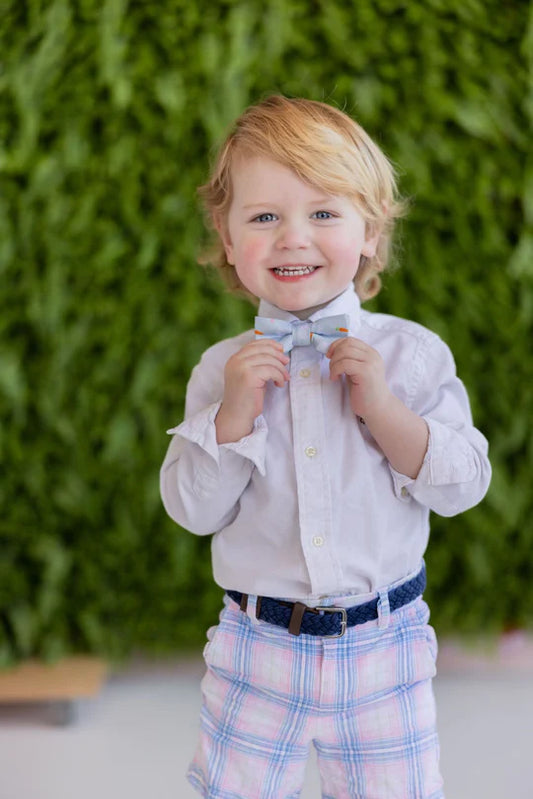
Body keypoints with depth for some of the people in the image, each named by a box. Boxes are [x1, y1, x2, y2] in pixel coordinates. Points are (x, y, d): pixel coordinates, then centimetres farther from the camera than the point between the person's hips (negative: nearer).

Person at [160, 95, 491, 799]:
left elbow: (464, 487, -8)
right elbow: (192, 511, -4)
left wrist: (384, 409, -20)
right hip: (257, 648, 1)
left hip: (382, 646, 0)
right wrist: (232, 414, -18)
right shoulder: (223, 367, -1)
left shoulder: (413, 352, -5)